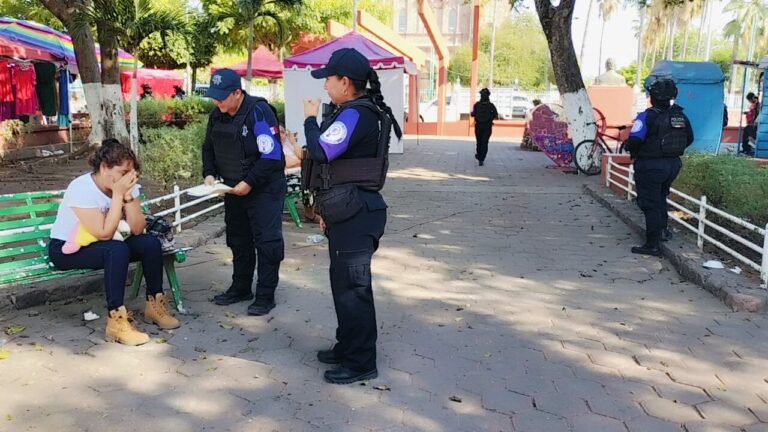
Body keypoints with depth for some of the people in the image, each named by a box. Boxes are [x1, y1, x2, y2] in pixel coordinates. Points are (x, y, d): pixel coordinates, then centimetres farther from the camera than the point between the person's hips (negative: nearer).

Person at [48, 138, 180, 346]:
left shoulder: (126, 185, -9)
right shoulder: (81, 189, -26)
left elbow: (137, 229, -16)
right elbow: (104, 233, -32)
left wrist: (128, 196, -28)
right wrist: (117, 195, -32)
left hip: (97, 244, 6)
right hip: (66, 249, -6)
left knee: (150, 243, -15)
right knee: (118, 250, -34)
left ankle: (154, 305, -1)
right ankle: (116, 321, -29)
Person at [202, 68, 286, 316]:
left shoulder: (259, 112, -21)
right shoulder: (217, 115, 2)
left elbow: (272, 156, -24)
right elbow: (209, 147, 14)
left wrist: (249, 183, -24)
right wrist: (209, 173, -3)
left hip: (264, 189, -8)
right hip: (234, 189, 8)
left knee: (266, 242, -4)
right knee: (238, 240, 16)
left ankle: (265, 296, 6)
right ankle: (240, 288, 30)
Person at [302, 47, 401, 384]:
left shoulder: (357, 115, -18)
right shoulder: (353, 112, 16)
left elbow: (321, 151, -27)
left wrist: (310, 119, -8)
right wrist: (328, 209, 24)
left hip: (354, 215, -11)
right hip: (348, 213, 11)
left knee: (352, 287, -3)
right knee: (344, 282, 19)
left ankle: (361, 363, 9)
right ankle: (347, 347, 34)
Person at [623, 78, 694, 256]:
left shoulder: (647, 117, -19)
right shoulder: (680, 116, 2)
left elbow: (634, 140, -26)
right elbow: (689, 139, 14)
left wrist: (628, 147, -5)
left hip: (650, 166, -6)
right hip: (673, 164, 6)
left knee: (650, 204, 2)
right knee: (661, 197, 28)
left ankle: (653, 245, 5)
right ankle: (662, 230, 36)